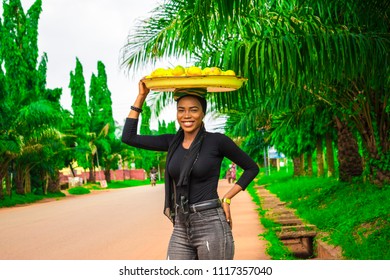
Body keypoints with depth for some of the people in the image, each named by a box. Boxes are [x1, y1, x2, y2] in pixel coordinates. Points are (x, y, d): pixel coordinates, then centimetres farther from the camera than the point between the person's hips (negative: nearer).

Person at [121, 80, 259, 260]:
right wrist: (141, 96, 9)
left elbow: (251, 168, 6)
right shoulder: (172, 142, 10)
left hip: (211, 227, -5)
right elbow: (128, 137, 9)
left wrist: (227, 198, -2)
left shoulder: (217, 141, -4)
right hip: (181, 229, 5)